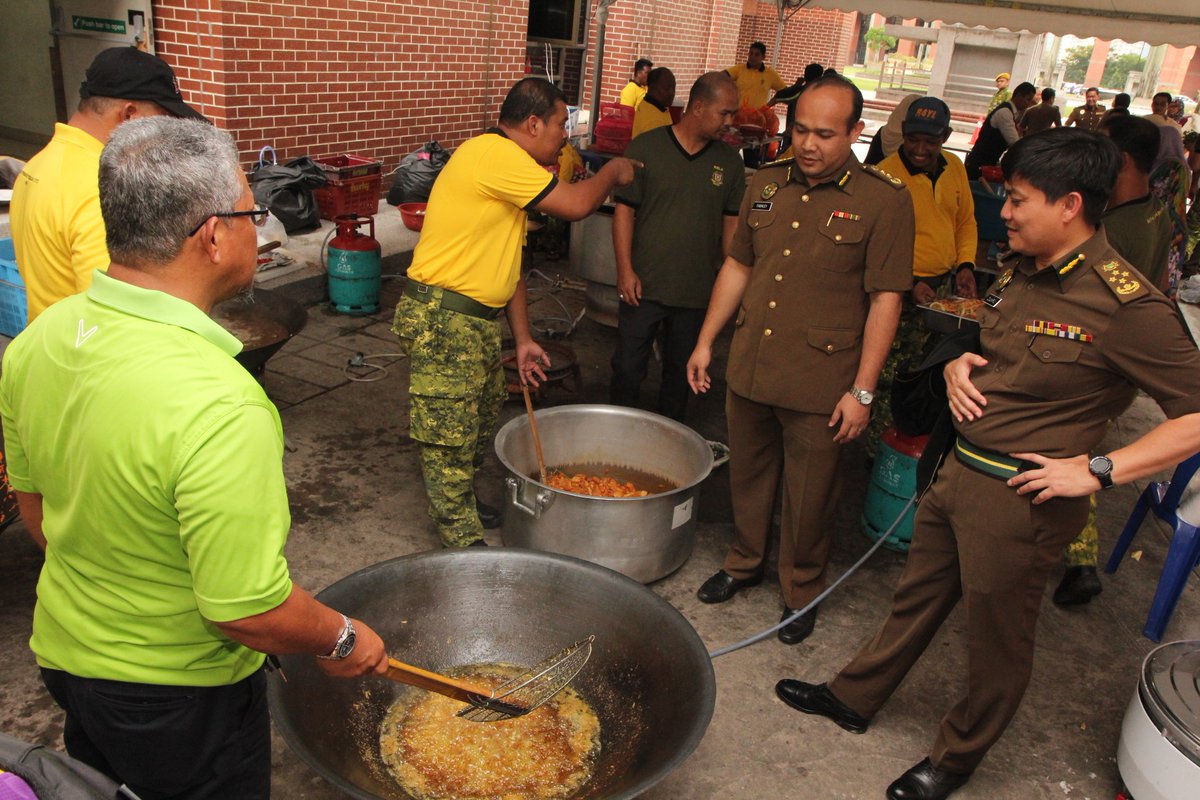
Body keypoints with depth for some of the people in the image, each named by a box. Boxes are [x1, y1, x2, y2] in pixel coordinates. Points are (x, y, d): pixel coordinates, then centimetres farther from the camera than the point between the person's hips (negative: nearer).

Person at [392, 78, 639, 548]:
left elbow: (510, 263, 18)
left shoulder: (511, 167, 16)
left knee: (484, 414, 21)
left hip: (478, 321, 11)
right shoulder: (492, 154, -18)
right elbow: (575, 205, -21)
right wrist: (613, 173, 0)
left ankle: (461, 505, 40)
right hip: (440, 320, -10)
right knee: (450, 436, -1)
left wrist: (523, 339, 16)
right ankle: (463, 544, 11)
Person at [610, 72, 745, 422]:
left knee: (681, 372, 14)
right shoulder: (645, 148, -5)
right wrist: (625, 270, -12)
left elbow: (731, 222, 10)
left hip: (697, 291, 3)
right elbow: (624, 210, -6)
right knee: (627, 367, 3)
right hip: (644, 286, -3)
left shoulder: (729, 161, 5)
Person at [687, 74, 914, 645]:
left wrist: (862, 390, -13)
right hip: (748, 370, 5)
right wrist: (705, 341, 12)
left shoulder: (885, 201, -10)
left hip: (819, 384, -4)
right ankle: (744, 563, 42)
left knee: (809, 499, 9)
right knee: (747, 478, 20)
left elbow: (885, 300, -10)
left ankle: (801, 591, 32)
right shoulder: (766, 185, 6)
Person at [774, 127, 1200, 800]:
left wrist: (1099, 470, -22)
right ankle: (855, 698, 43)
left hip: (1021, 496, -8)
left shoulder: (1126, 306, -21)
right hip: (959, 466, 8)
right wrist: (960, 366, 1)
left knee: (997, 635, 14)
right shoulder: (1026, 272, 5)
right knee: (918, 595, 23)